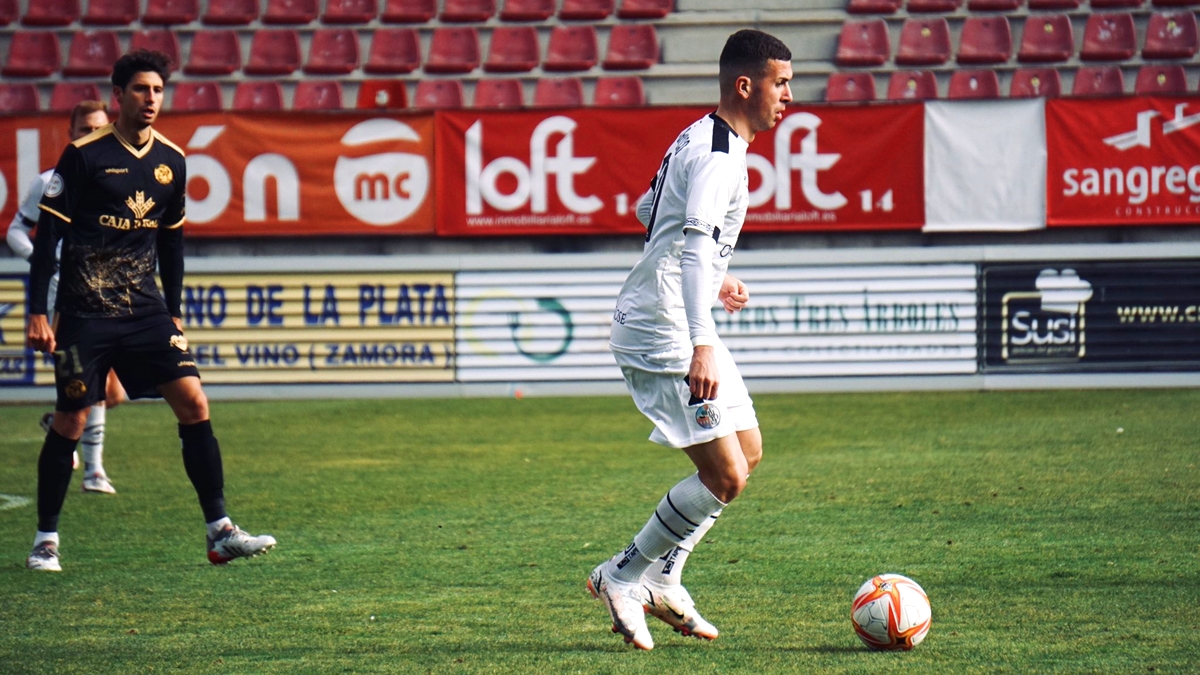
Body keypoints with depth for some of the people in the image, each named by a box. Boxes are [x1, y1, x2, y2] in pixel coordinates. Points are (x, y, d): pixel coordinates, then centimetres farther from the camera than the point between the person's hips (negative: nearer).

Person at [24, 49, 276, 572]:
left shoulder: (171, 161, 8)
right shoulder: (84, 155, -7)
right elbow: (48, 234, -6)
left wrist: (173, 311, 19)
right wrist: (37, 313, -11)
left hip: (146, 311, 4)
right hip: (85, 312, -4)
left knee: (193, 403, -7)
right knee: (71, 420, 0)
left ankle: (220, 532, -4)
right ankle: (46, 539, 15)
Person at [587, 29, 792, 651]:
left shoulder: (700, 139, 14)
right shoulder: (718, 153, -18)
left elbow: (648, 212, 29)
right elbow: (696, 243, -31)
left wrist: (713, 282, 33)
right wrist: (701, 347, -39)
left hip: (678, 328, 11)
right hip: (663, 334, -11)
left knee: (747, 452, 15)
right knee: (725, 475, -12)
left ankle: (660, 581, 19)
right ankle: (624, 577, 2)